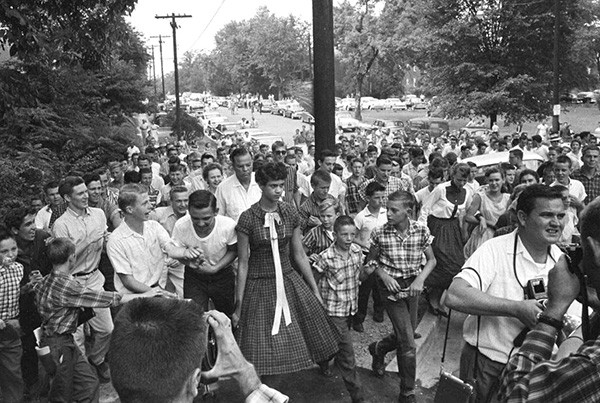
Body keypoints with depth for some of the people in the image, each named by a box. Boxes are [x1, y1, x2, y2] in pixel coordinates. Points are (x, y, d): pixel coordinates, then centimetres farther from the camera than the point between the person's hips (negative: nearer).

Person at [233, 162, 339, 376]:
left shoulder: (290, 213, -1)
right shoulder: (248, 218, -11)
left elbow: (299, 255, 6)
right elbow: (243, 263, -7)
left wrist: (315, 291, 8)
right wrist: (239, 305, -5)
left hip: (289, 282, 3)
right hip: (259, 287, -3)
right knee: (262, 351, 3)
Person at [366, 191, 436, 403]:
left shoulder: (422, 231, -11)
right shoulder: (380, 233, -15)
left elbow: (431, 260, 2)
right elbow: (372, 260, 1)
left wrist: (420, 279, -14)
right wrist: (384, 276, -16)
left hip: (412, 287, 3)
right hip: (391, 287, -3)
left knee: (404, 335, 16)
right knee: (408, 343, -8)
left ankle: (378, 348, 49)